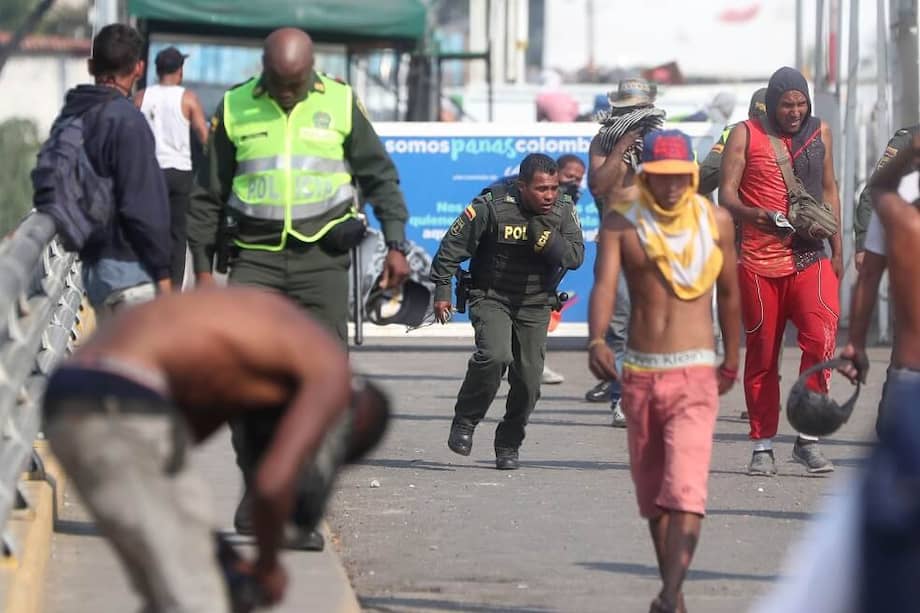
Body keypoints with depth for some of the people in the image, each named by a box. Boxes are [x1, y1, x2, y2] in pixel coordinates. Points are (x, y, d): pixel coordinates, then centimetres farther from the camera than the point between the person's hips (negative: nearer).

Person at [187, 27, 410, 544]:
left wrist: (396, 244, 4)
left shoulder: (341, 103, 4)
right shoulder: (235, 109, 5)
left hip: (322, 258, 0)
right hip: (255, 256, 1)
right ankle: (258, 482, 8)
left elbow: (380, 176, 12)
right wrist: (203, 266, 9)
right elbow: (210, 196, 12)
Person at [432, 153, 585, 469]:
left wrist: (547, 238, -28)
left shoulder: (563, 211, -6)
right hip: (491, 298, -3)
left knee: (528, 379, -3)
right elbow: (452, 246, -8)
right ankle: (465, 422, -7)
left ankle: (508, 446, 17)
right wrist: (442, 289, -8)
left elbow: (576, 257, -13)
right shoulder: (492, 208, -17)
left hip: (535, 305, 3)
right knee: (494, 355, -28)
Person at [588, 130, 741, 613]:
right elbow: (604, 284, -15)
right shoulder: (622, 223, 0)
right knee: (652, 494, 11)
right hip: (639, 374, 2)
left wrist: (732, 360, 22)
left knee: (685, 490, -17)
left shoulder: (716, 221, 3)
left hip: (694, 375, -2)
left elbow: (729, 293, 15)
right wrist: (597, 341, -33)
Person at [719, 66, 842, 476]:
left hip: (810, 257, 2)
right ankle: (763, 446, 14)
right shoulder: (746, 134, 2)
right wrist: (755, 216, -24)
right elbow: (726, 194, -3)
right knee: (762, 354, 4)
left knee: (821, 338, -17)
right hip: (759, 261, -2)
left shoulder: (820, 133, 12)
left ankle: (808, 438, -9)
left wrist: (837, 251, 18)